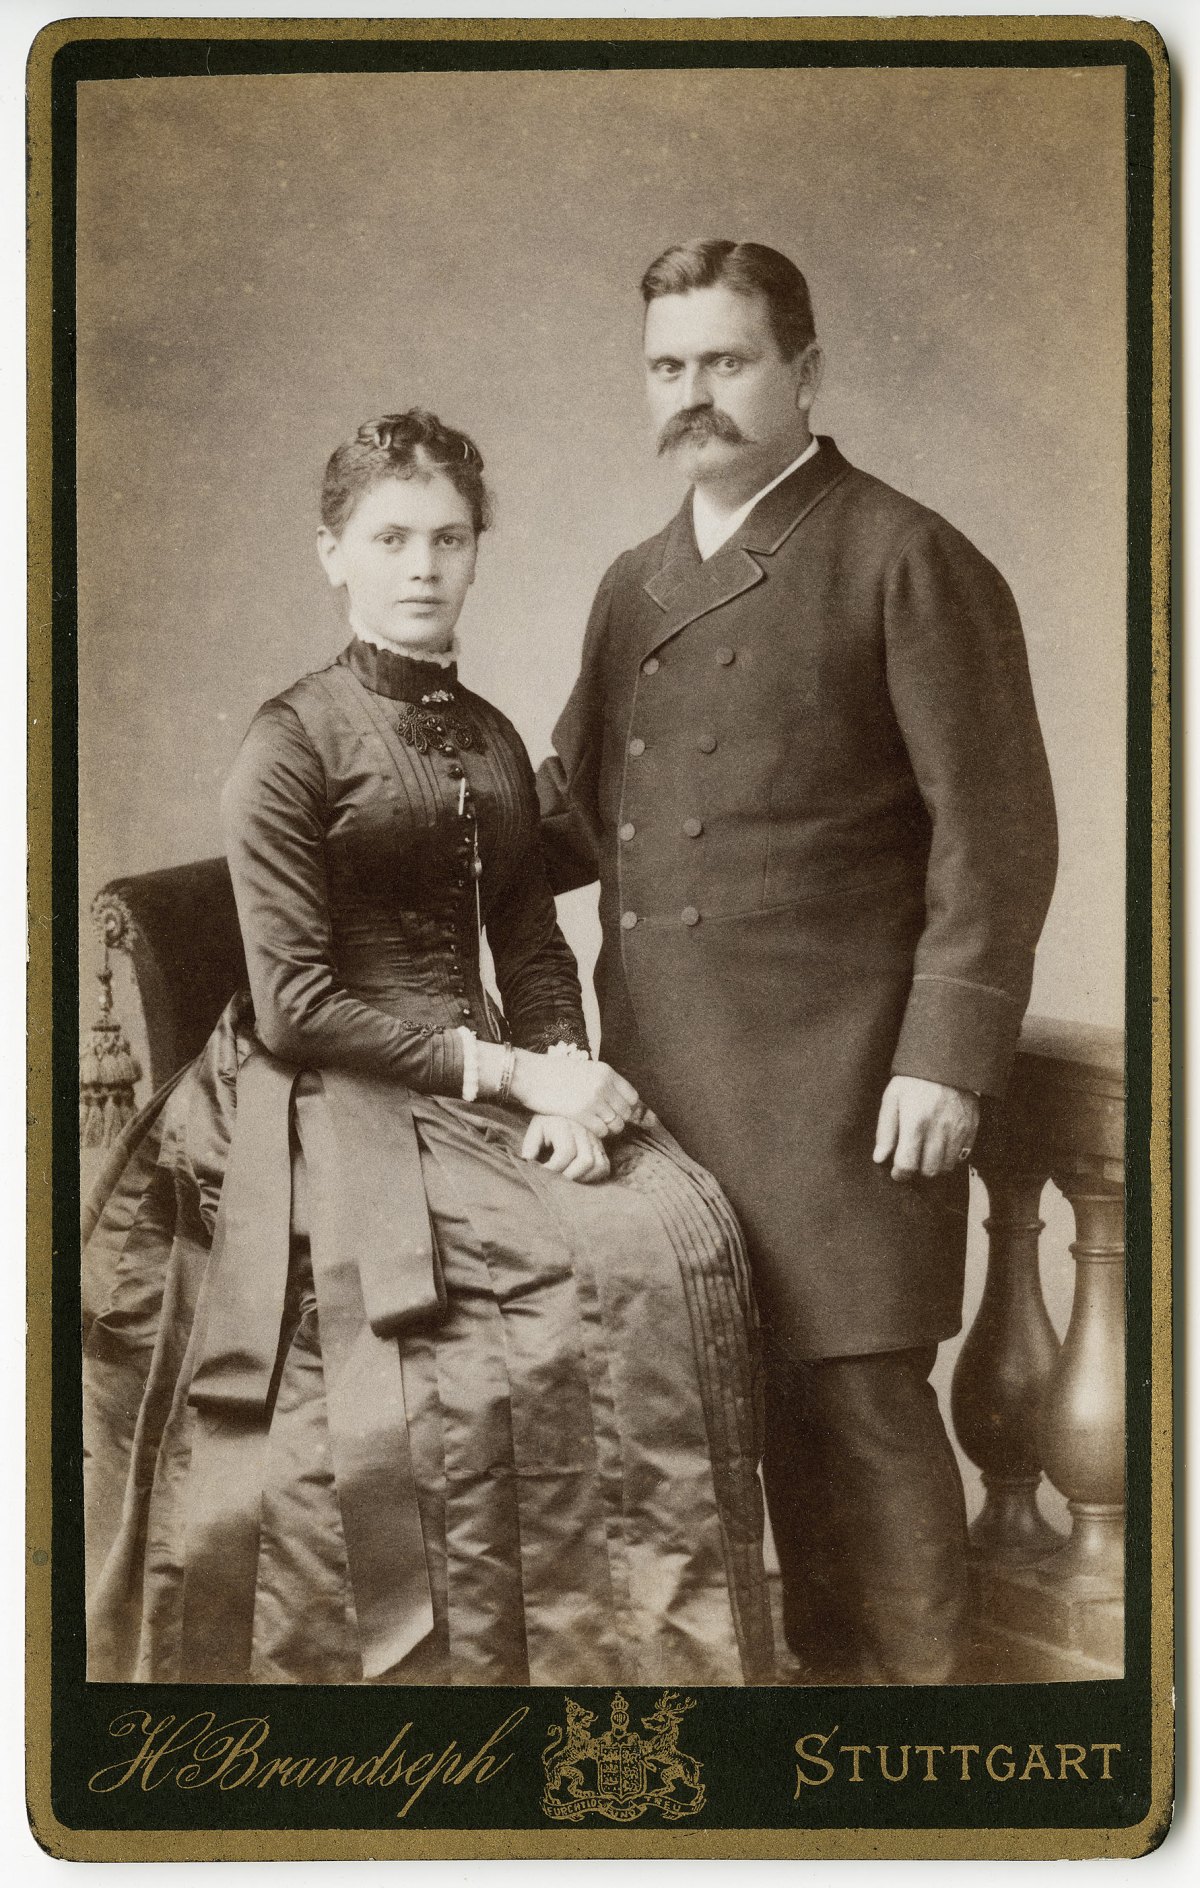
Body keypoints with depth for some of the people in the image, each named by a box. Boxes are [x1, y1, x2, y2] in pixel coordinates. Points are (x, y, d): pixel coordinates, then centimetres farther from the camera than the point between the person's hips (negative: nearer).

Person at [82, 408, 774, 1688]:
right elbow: (296, 1007, -11)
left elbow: (534, 950, 15)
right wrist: (504, 1075, -15)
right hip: (334, 1102, -6)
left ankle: (662, 1639, -6)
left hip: (486, 1079, 6)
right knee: (562, 1276, -27)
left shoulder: (492, 742, 15)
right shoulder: (290, 743, -4)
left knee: (680, 1231, -19)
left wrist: (564, 1080, -6)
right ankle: (500, 1645, -9)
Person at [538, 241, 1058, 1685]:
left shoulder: (906, 563, -3)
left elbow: (996, 833, -8)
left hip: (836, 1077, -6)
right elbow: (574, 809, 22)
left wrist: (949, 1057, -14)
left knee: (858, 1399, -3)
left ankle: (907, 1677, 14)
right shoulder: (634, 585, 18)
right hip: (661, 1071, 7)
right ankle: (819, 1660, 29)